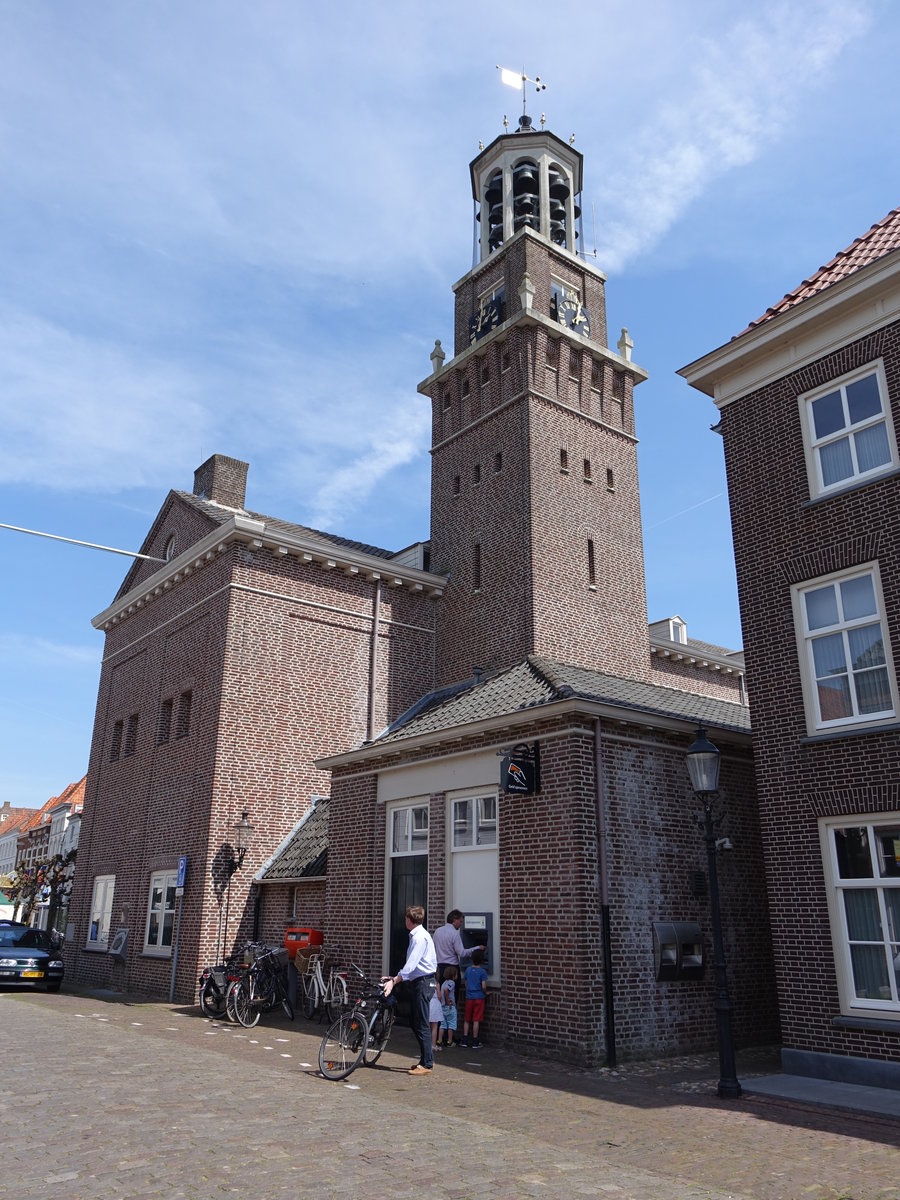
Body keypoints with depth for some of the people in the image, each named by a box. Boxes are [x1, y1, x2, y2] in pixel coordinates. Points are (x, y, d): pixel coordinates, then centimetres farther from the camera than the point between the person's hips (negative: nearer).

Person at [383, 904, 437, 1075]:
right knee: (414, 1022, 15)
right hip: (420, 982, 10)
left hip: (424, 983, -10)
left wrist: (394, 981, -25)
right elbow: (411, 964, 20)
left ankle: (427, 1065, 2)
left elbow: (411, 964, -24)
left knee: (422, 1024, -4)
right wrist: (395, 977, 16)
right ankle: (427, 1059, 23)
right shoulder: (416, 935, 15)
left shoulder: (420, 937, -17)